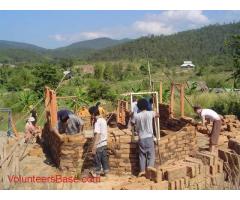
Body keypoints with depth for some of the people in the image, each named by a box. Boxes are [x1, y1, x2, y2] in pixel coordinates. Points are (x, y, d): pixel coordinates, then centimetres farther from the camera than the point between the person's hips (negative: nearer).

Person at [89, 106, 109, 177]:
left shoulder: (97, 122, -17)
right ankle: (106, 173, 22)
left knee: (97, 160, 4)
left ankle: (97, 175, 13)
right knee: (104, 159, 15)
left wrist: (94, 147, -22)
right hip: (104, 143, 8)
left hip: (99, 144, -8)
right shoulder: (103, 120, 8)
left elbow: (97, 135, -23)